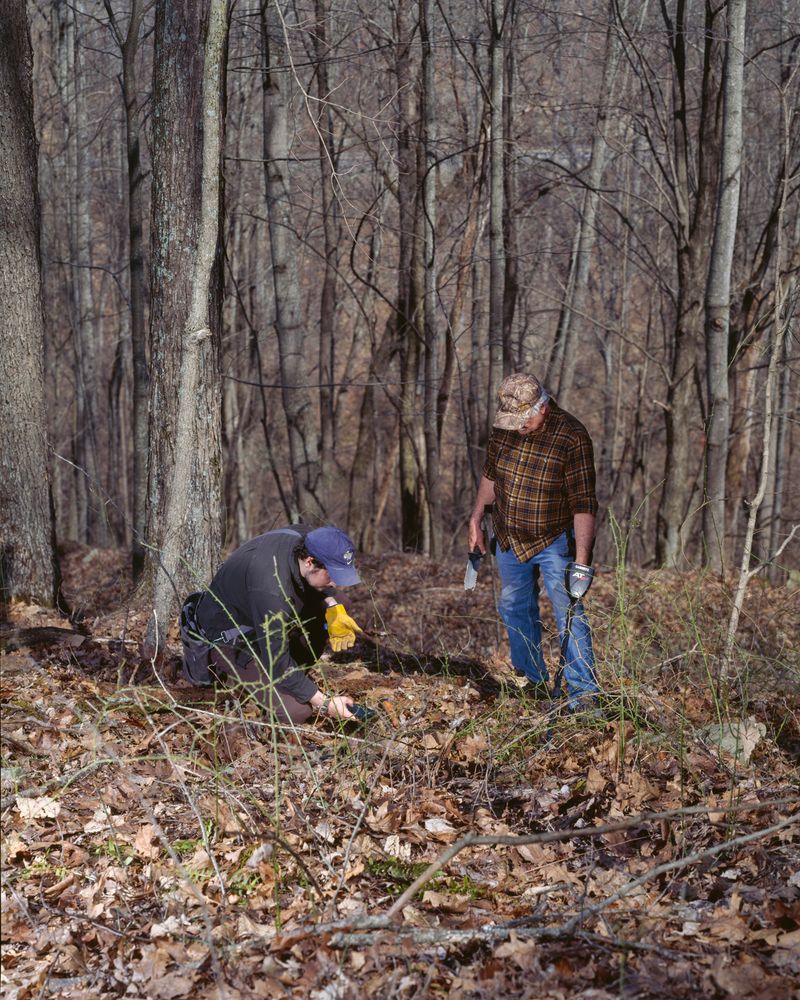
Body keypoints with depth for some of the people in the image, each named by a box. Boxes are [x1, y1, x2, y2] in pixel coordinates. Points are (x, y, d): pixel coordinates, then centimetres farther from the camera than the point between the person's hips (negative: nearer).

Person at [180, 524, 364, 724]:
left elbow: (316, 586, 9)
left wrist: (332, 606, -11)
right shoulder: (271, 590, -40)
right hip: (226, 638, -9)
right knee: (297, 711, -19)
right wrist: (324, 704, -29)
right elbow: (278, 663, -33)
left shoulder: (305, 536, -16)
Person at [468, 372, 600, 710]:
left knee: (569, 615, -11)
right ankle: (534, 682, 29)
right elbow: (491, 475, 12)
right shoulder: (503, 427, -6)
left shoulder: (571, 437, -23)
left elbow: (584, 504, -25)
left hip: (554, 542, -6)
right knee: (515, 609, 14)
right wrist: (476, 519, 13)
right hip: (509, 539, 6)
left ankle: (583, 694, -8)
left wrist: (581, 560, -30)